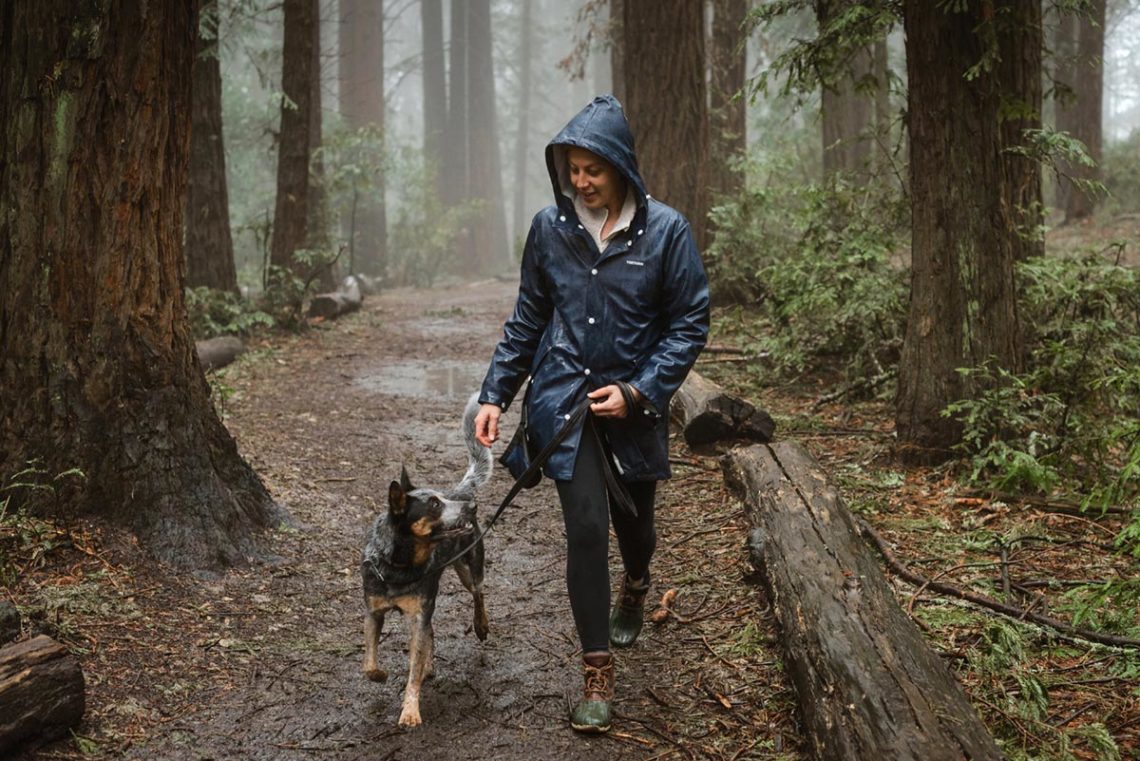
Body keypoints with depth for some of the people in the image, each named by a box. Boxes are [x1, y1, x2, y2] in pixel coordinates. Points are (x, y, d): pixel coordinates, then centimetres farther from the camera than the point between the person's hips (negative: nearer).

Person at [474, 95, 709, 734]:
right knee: (586, 526, -9)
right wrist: (496, 394, 2)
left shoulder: (666, 230, -10)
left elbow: (690, 325, -6)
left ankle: (635, 588, 54)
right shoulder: (550, 227, -2)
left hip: (635, 404, 0)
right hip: (564, 398, 0)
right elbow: (528, 319, 7)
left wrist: (638, 391, -15)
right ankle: (599, 674, 2)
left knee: (634, 518, 17)